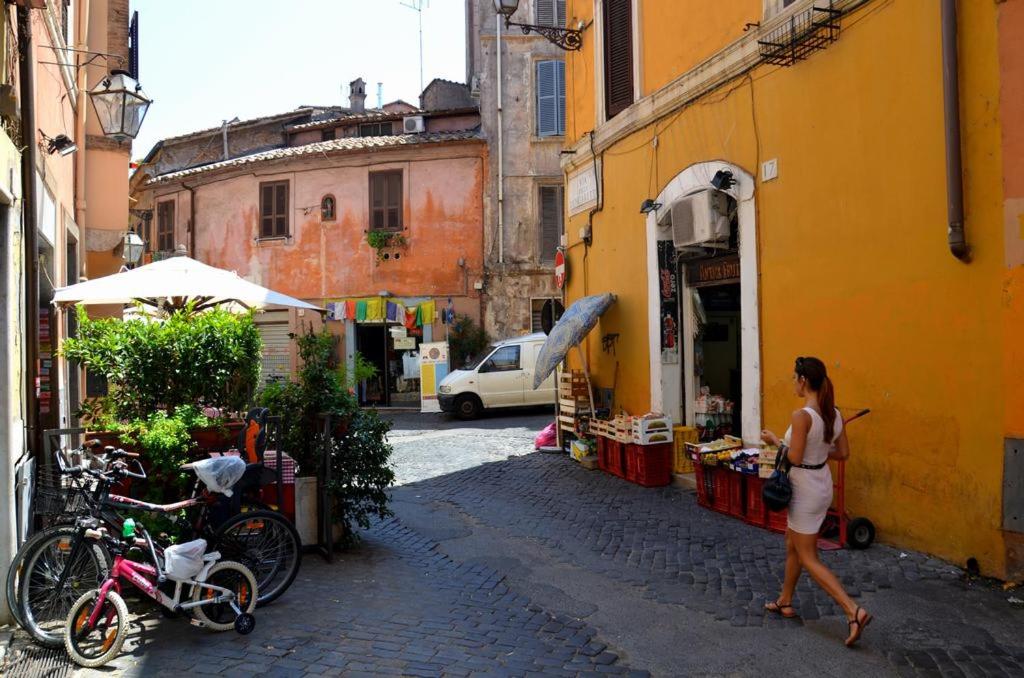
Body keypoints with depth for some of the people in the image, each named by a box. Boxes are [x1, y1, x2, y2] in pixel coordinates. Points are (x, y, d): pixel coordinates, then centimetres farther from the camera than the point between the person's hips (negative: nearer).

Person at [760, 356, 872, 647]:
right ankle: (785, 602, 36)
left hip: (805, 491, -9)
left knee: (808, 559, 3)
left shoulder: (802, 415, -23)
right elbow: (843, 452, 7)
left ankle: (854, 611, -5)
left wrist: (775, 440, -7)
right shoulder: (834, 413, 1)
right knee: (792, 546, 23)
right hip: (822, 485, 9)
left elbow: (795, 457, -22)